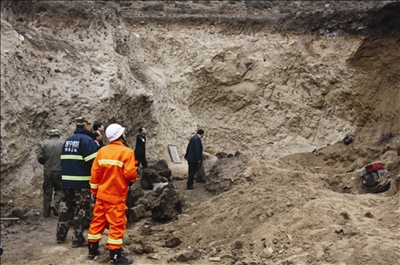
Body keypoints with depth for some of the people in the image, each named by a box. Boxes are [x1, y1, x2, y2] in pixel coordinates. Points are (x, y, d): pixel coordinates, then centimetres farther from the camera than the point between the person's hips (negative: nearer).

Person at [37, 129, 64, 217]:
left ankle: (46, 212, 16)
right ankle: (55, 203, -13)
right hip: (59, 171, -2)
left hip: (47, 171, 2)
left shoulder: (45, 143, 0)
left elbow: (39, 157, -2)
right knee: (59, 189, 12)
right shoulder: (63, 143, -4)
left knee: (47, 192, 11)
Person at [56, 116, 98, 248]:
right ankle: (78, 239, 5)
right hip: (82, 182, -7)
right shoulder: (87, 140, -11)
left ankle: (61, 236, 25)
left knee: (66, 207, 17)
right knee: (81, 210, 1)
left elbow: (63, 159, 19)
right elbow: (94, 162, -19)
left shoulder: (68, 140, 15)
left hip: (66, 181, 8)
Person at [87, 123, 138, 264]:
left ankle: (92, 251, 27)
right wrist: (135, 176, 4)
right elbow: (130, 174, -20)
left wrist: (94, 191, 13)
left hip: (101, 194, 6)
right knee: (117, 224, 2)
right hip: (116, 196, -6)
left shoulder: (102, 151, 2)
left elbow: (95, 173, 3)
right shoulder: (127, 152, -15)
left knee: (98, 221, 16)